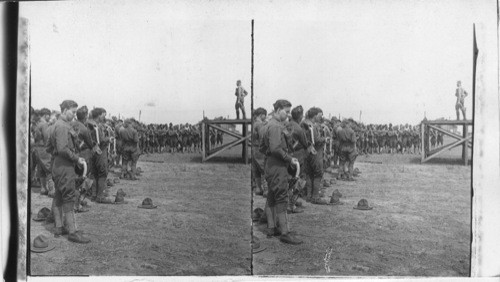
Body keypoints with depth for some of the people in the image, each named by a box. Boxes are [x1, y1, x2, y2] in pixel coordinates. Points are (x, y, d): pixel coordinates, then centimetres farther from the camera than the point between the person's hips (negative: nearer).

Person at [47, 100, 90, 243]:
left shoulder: (56, 125, 16)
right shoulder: (62, 126, -17)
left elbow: (49, 148, 22)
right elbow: (63, 149, -26)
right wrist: (77, 159, -17)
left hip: (57, 165, 11)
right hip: (65, 167, -11)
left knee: (58, 198, 14)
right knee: (68, 199, -8)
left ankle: (58, 228, 23)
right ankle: (72, 232, -5)